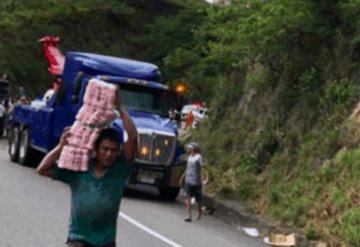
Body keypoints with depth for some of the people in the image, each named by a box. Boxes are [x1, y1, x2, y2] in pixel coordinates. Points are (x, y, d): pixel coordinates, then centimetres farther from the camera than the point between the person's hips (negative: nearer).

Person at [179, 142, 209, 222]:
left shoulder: (198, 157, -11)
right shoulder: (189, 157, 13)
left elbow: (204, 167, -19)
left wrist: (207, 178, -31)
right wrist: (182, 178, 30)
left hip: (196, 182, -5)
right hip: (188, 181, 5)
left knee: (198, 199, 8)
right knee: (188, 198, -10)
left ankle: (199, 214, 30)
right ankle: (189, 216, -16)